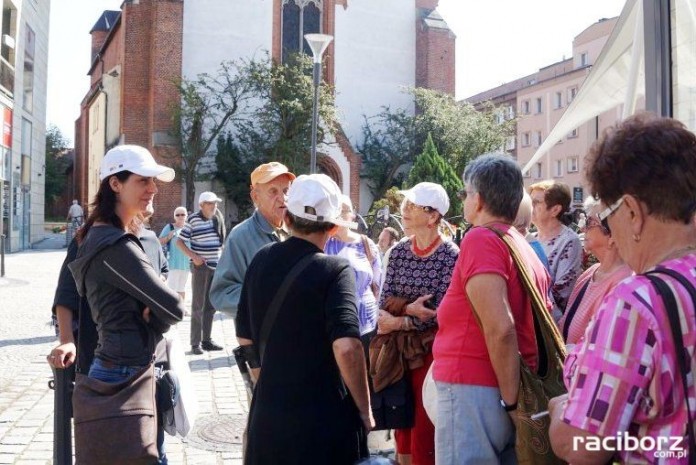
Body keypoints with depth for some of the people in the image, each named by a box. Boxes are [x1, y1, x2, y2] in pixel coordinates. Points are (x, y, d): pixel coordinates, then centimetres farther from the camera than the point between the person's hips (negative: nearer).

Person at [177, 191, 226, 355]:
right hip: (200, 267, -6)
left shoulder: (217, 220, 8)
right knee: (198, 306, -3)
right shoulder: (193, 220, -8)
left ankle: (207, 340, 20)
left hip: (216, 267, 6)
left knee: (211, 305, 11)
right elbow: (180, 242, -6)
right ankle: (195, 343, 3)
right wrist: (193, 256, -17)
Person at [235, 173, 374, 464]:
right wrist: (365, 410, -14)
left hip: (268, 413, 5)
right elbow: (346, 347, -26)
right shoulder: (335, 269, -15)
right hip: (325, 417, -4)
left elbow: (244, 337, 9)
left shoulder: (261, 260, 0)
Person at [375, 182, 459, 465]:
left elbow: (440, 312, -15)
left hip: (430, 351, -5)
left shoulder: (450, 255, -11)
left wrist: (398, 322, -13)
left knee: (425, 432, 2)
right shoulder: (398, 252, 4)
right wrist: (408, 309, -18)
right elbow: (383, 304, 0)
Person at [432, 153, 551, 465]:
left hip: (474, 391, -8)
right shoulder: (527, 249, 13)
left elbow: (500, 328, -22)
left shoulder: (481, 239, -12)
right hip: (511, 390, 9)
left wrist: (511, 401, -14)